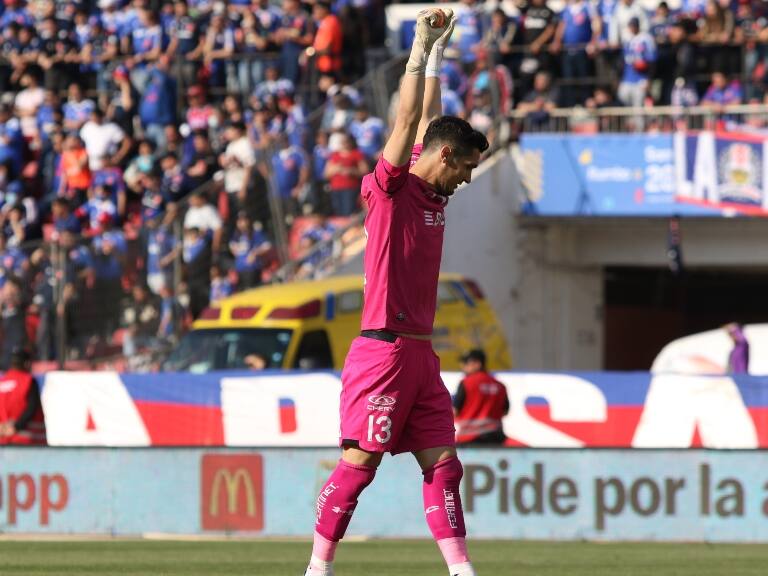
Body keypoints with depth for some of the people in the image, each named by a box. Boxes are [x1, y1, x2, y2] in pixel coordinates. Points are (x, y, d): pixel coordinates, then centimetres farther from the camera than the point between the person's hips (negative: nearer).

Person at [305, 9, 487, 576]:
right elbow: (409, 120, -12)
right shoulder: (392, 187, -6)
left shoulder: (435, 194, 14)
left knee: (443, 462, 3)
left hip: (421, 354, 8)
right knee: (359, 462, -7)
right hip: (384, 351, -8)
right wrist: (422, 48, -8)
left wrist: (437, 54, 26)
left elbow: (427, 121, 25)